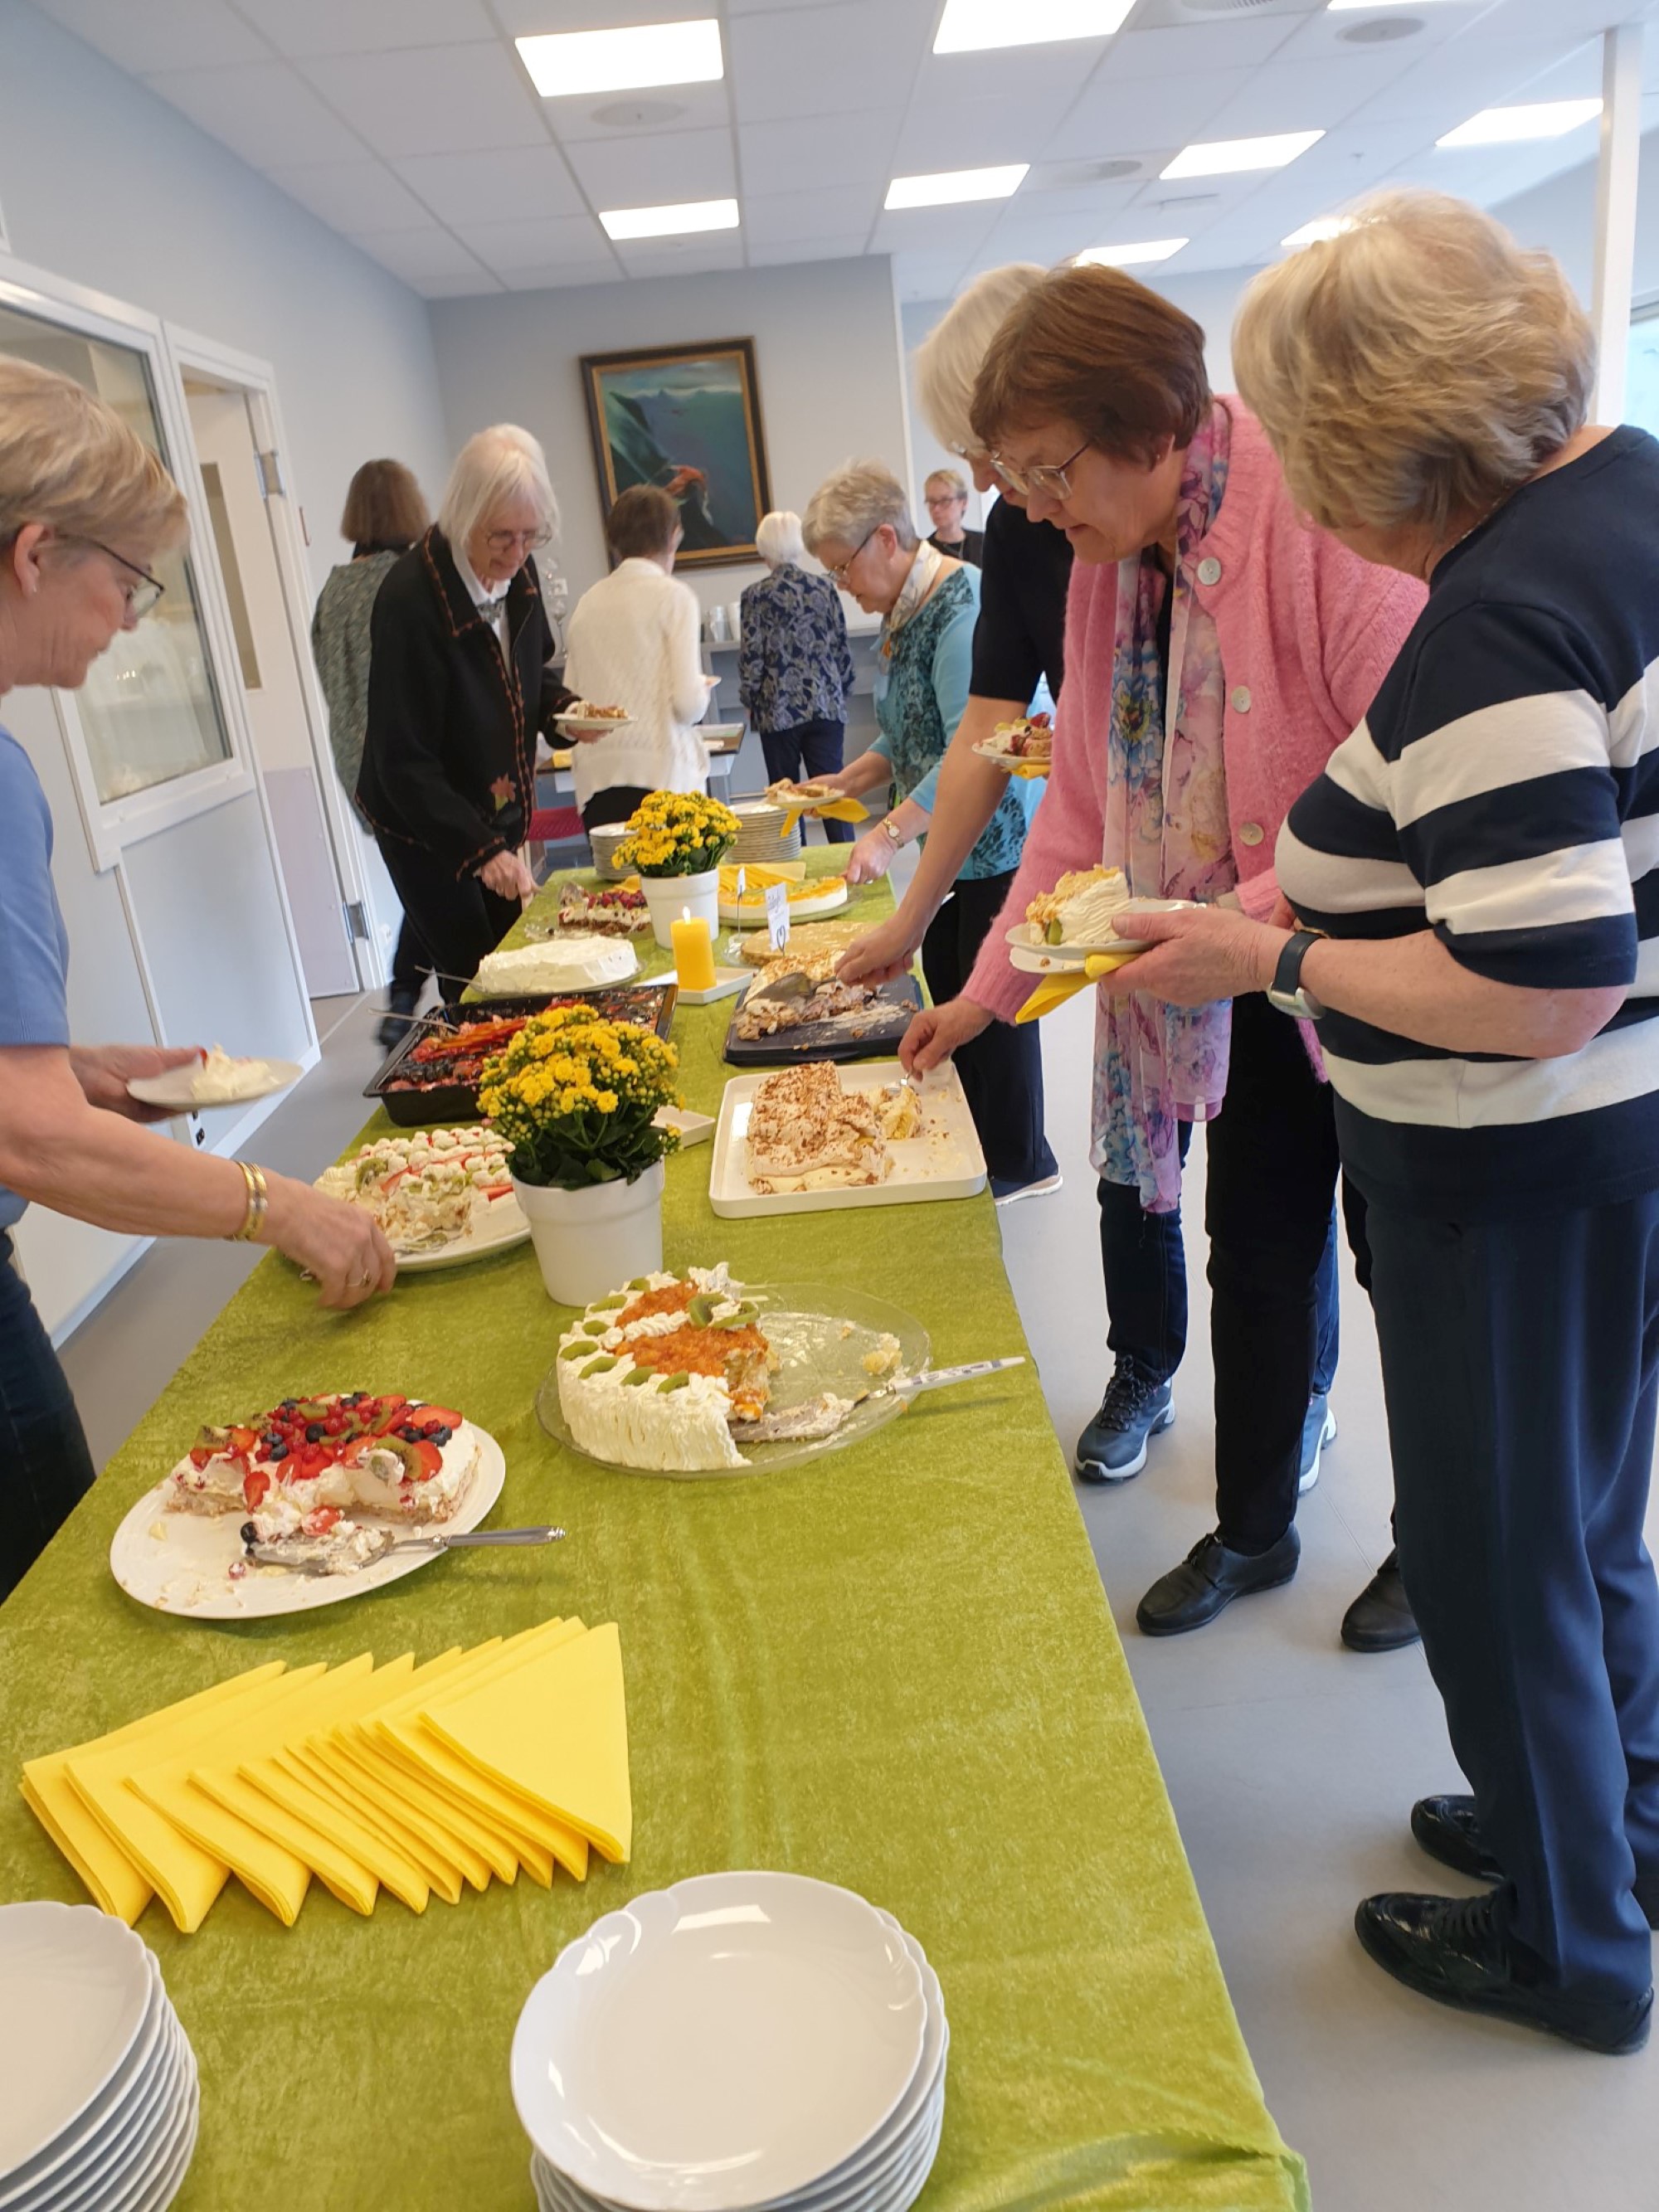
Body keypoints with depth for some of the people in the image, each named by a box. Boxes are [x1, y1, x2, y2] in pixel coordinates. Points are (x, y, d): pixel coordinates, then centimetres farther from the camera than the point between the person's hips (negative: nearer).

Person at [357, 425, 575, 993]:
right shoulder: (409, 598, -26)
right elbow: (404, 761, -25)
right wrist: (480, 850, -33)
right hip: (427, 829, -7)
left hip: (499, 816, 7)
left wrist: (564, 708, -8)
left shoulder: (516, 570, -5)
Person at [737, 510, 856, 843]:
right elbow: (842, 649, 5)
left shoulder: (756, 596, -5)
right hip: (827, 705, 2)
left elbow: (751, 656, -6)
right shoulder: (824, 588, 2)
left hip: (779, 709, -2)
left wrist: (749, 701, 8)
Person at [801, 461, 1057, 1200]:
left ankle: (1019, 1165, 15)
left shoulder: (960, 606, -20)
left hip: (998, 840, -9)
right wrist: (846, 782, 8)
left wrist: (889, 836, -31)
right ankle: (971, 1140, 27)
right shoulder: (901, 611, 11)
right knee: (946, 987, 13)